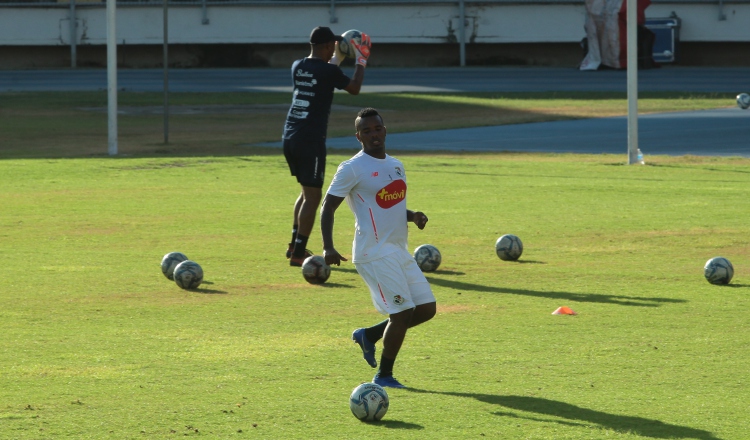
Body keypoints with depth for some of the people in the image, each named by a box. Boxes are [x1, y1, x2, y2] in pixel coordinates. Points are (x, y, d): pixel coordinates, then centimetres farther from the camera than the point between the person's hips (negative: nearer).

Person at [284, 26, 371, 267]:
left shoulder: (298, 66, 9)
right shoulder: (328, 71, -11)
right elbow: (354, 88, 4)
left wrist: (337, 57, 39)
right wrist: (361, 61, 14)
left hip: (290, 138, 8)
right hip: (310, 140, -8)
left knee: (308, 190, 23)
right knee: (312, 196, -2)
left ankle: (295, 245, 27)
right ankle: (298, 253, -5)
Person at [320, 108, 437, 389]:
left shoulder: (396, 166, 16)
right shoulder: (352, 169, -8)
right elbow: (328, 207, -9)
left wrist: (412, 216, 6)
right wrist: (328, 247, -22)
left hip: (399, 251, 8)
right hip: (375, 254, -8)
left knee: (426, 309, 5)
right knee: (403, 312, -12)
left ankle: (369, 335, 22)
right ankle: (383, 376, 3)